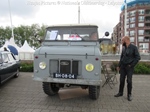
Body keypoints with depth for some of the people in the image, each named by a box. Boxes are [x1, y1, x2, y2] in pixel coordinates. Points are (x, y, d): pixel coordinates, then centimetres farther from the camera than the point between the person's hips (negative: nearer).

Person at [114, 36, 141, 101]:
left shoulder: (133, 47, -8)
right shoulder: (123, 48, 9)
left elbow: (138, 57, -9)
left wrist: (131, 65, -11)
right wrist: (119, 65, 11)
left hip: (129, 67, -5)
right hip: (122, 66, 5)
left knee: (129, 81, 1)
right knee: (121, 80, 9)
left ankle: (129, 95, 15)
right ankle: (120, 92, 22)